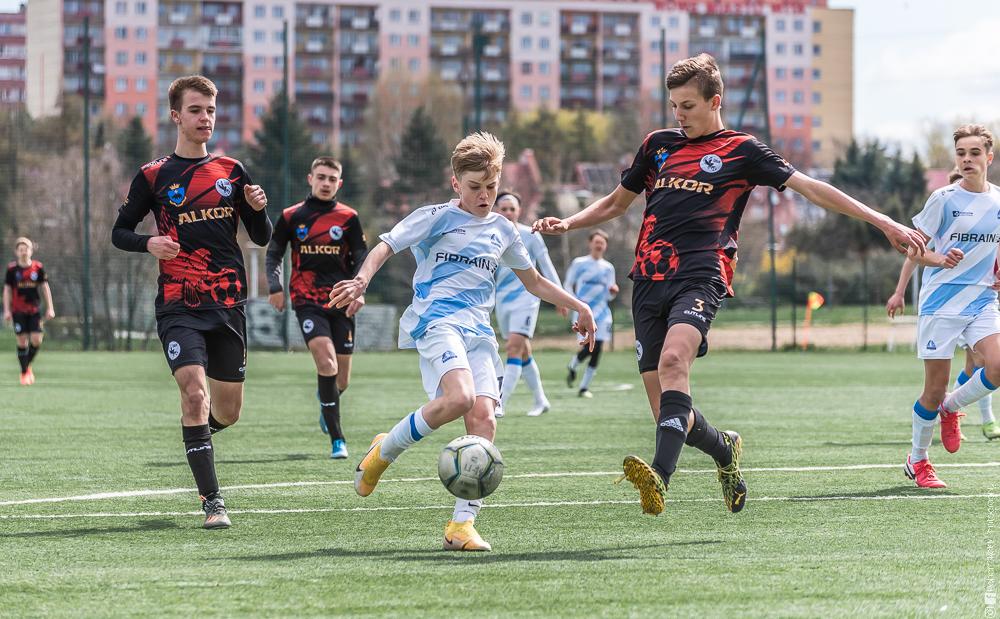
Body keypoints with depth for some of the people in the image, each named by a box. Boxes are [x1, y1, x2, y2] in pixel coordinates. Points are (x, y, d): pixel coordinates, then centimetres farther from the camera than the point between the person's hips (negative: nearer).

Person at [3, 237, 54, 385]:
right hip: (18, 310, -1)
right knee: (22, 341, -4)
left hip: (34, 310, 1)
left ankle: (28, 365, 18)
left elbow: (45, 288, 7)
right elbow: (7, 290, 2)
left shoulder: (38, 267, 2)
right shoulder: (12, 269, -1)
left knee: (36, 340, -8)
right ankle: (24, 373, 8)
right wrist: (7, 310, -3)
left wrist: (50, 308, 2)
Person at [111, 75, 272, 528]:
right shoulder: (153, 176, 2)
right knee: (195, 392, -21)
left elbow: (262, 238, 14)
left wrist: (258, 209, -8)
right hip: (178, 306, -3)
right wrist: (149, 243, -13)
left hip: (228, 304, 3)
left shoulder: (232, 172, 10)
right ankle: (212, 502, -15)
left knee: (228, 412, 7)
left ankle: (196, 436, 44)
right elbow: (119, 232, 8)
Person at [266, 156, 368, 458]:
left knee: (341, 381, 5)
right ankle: (337, 439, -20)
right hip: (307, 301, -2)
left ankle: (326, 400, 45)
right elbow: (274, 253, 13)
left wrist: (358, 291, -11)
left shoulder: (348, 218, 6)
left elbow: (361, 258, 5)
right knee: (327, 362, -23)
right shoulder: (291, 217, 6)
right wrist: (275, 286, -3)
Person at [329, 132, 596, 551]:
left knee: (484, 415, -14)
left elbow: (534, 282, 34)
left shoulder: (502, 231, 21)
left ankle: (462, 524, -14)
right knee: (459, 397, -31)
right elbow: (386, 247, -4)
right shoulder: (436, 218, 4)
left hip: (479, 331, 5)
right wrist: (361, 281, -22)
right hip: (436, 322, -5)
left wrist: (578, 307, 30)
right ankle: (383, 452, -7)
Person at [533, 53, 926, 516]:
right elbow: (616, 202, 33)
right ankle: (724, 449, 32)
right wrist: (567, 223, 17)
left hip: (700, 276, -5)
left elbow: (811, 189, 5)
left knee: (673, 360, -33)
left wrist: (883, 222, -1)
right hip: (649, 281, 5)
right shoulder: (658, 144, 21)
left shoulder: (741, 151, 8)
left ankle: (660, 476, -47)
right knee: (667, 413, 0)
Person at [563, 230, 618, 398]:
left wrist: (613, 292, -9)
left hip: (602, 312, 3)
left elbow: (608, 296, 15)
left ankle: (584, 387, 6)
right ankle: (572, 365, 16)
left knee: (597, 350, -4)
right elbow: (568, 285, 8)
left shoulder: (608, 268, 12)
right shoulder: (579, 263, 4)